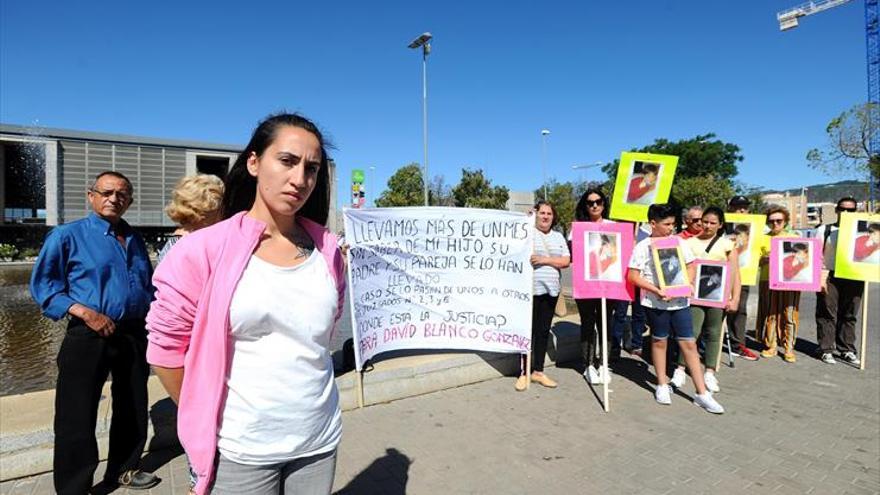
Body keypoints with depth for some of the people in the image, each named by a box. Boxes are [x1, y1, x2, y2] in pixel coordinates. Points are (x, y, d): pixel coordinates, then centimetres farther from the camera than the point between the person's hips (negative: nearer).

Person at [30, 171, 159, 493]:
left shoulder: (135, 240, 12)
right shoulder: (67, 235, -4)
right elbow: (43, 284, -7)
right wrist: (84, 312, -18)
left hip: (133, 335, 5)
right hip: (88, 337, -5)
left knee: (133, 409, 17)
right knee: (77, 417, 3)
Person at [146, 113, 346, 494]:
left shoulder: (327, 249, -2)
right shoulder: (205, 249, -12)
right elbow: (165, 348, -5)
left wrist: (305, 387, 9)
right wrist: (206, 418, 2)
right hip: (240, 448, -3)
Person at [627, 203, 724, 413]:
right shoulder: (643, 247, -7)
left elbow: (690, 266, 14)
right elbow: (633, 276, -10)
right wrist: (657, 290, -18)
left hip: (679, 300, 3)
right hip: (656, 302, -3)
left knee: (689, 343, 4)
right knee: (659, 341, 11)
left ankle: (702, 393, 12)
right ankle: (662, 385, 27)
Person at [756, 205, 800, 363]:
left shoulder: (794, 238, 12)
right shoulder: (763, 239, 11)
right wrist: (766, 258, -12)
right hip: (768, 280, 0)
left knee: (789, 315, -1)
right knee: (769, 315, 4)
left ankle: (789, 349, 7)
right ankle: (770, 346, 14)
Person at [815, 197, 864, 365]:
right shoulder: (824, 230, 4)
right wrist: (820, 277, -10)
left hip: (853, 278, 3)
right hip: (829, 277, -3)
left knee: (849, 315, 9)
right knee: (827, 314, 0)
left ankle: (847, 350, 20)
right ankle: (826, 350, 7)